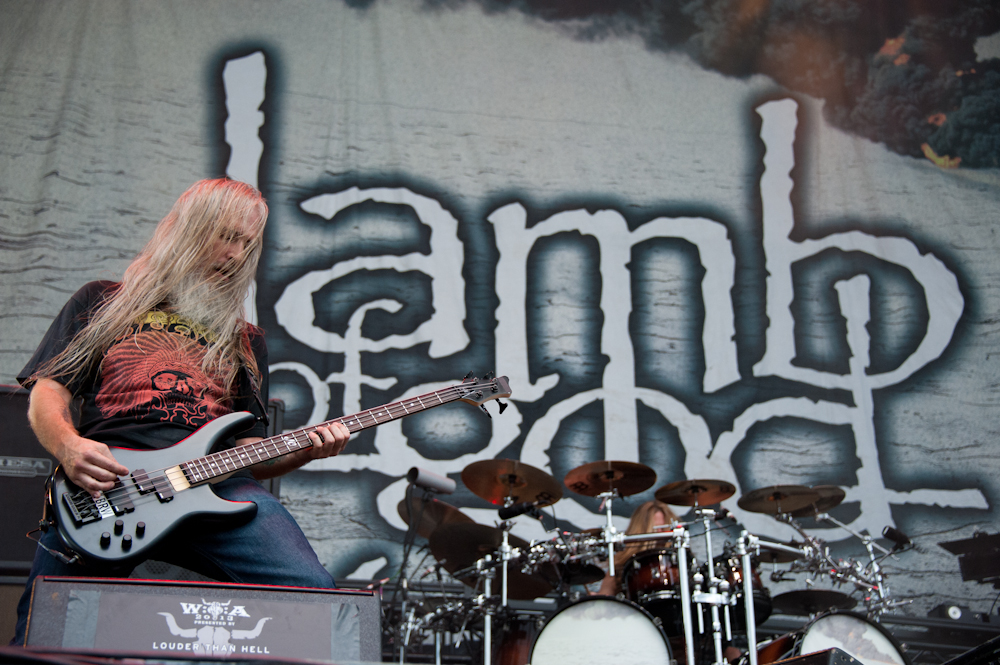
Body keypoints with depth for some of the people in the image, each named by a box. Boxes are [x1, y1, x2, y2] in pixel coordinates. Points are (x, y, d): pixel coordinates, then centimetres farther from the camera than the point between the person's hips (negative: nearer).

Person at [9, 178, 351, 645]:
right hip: (105, 482, -1)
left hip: (214, 482, 2)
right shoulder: (103, 303, 23)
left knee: (312, 592, -23)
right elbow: (47, 393, 13)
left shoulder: (246, 341, 30)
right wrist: (68, 447, -9)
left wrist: (305, 450, 4)